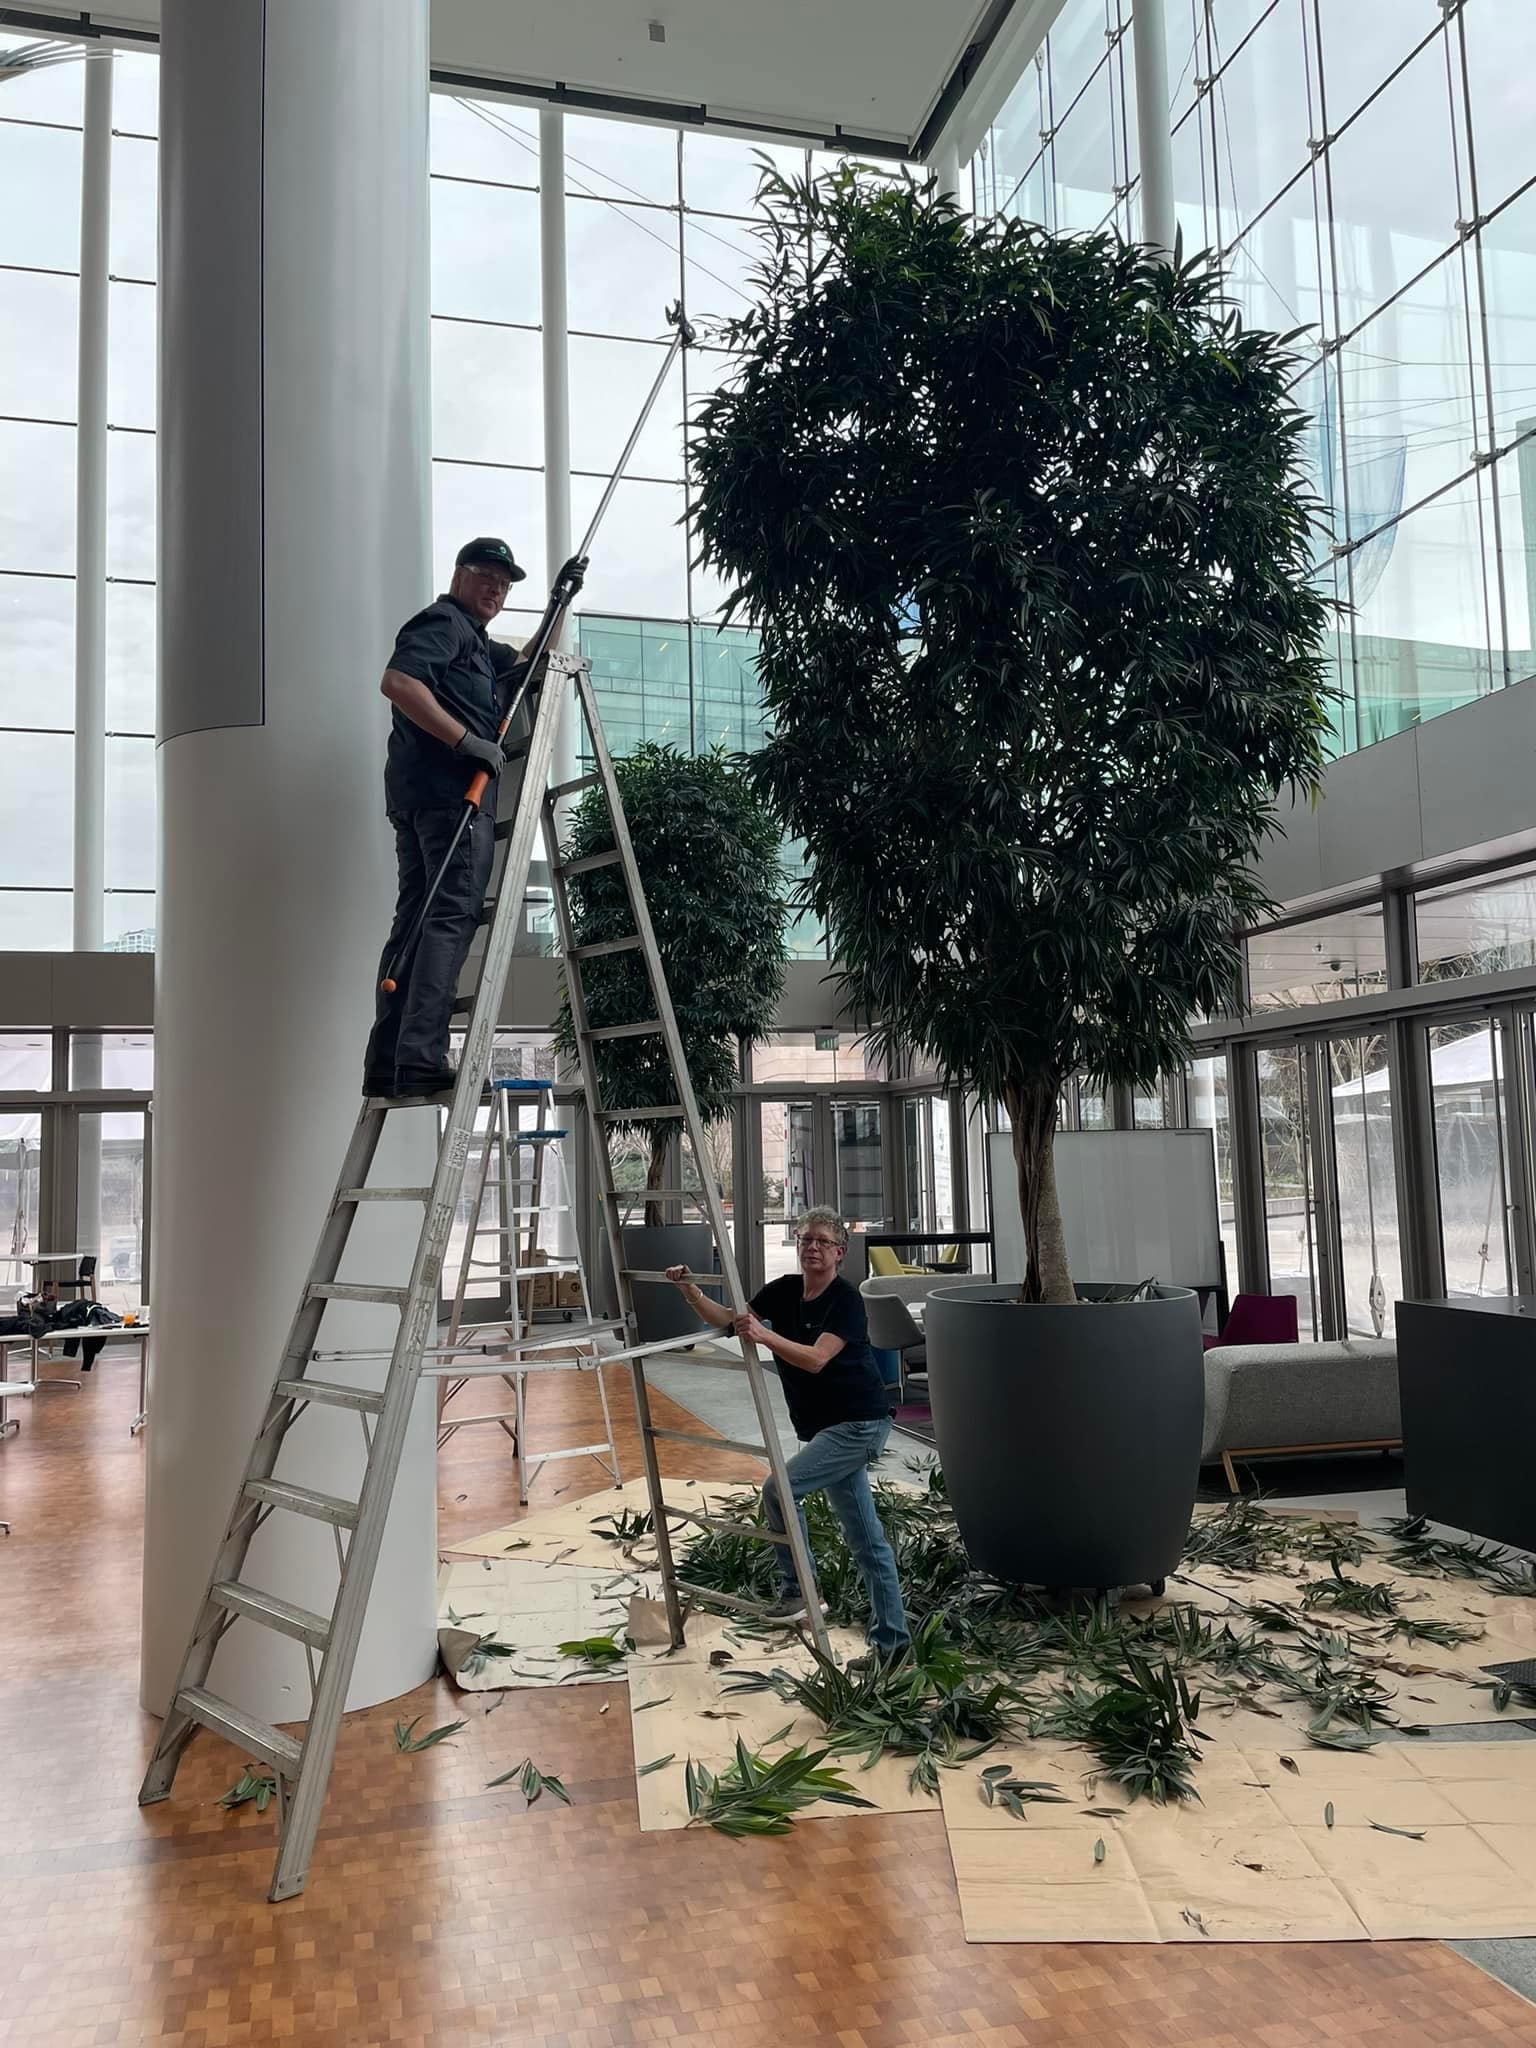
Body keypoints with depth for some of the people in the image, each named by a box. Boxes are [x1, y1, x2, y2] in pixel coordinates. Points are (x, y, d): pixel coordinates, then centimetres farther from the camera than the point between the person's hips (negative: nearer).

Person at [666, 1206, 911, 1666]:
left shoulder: (846, 1300, -17)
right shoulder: (785, 1291, 4)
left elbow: (815, 1359, -28)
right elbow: (729, 1320, 4)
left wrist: (764, 1335, -38)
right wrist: (690, 1291, -9)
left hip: (858, 1425, -8)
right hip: (824, 1426, 8)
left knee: (780, 1490, -18)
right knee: (866, 1540, 11)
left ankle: (798, 1590, 0)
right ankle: (892, 1640, 19)